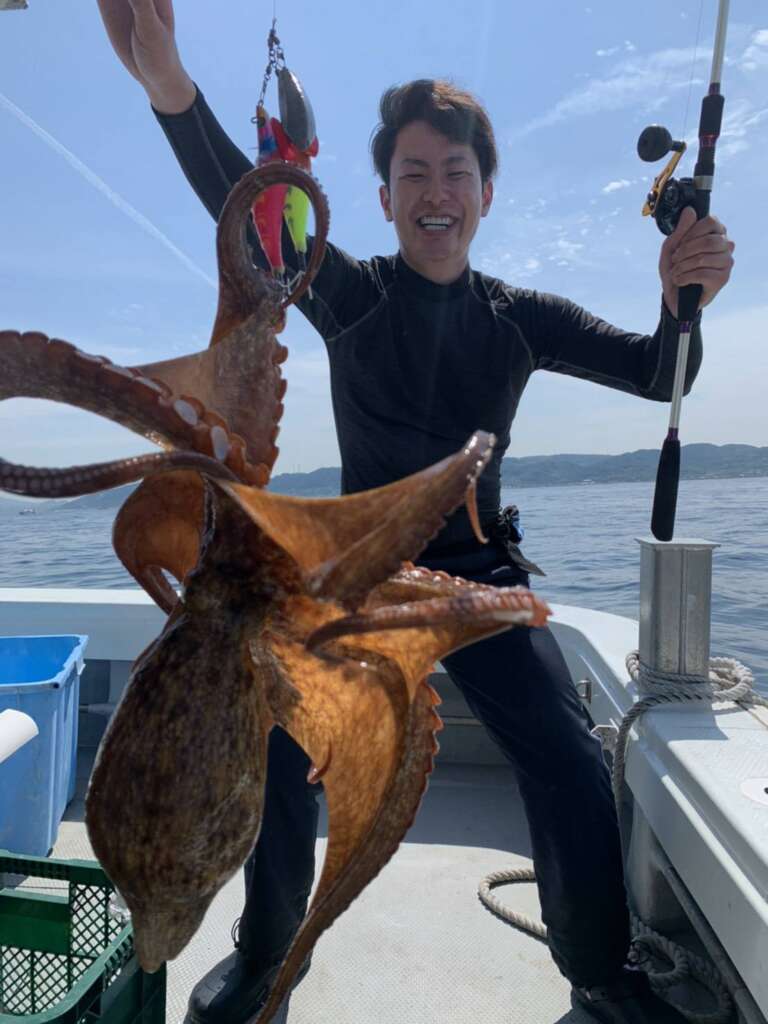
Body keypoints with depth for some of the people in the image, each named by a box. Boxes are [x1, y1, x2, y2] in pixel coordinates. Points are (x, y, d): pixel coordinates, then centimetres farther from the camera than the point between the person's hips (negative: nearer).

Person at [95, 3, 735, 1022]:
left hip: (482, 574, 1)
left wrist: (682, 302, -25)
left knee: (571, 764, -13)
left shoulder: (521, 318, 3)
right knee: (280, 748, -16)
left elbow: (657, 376, -3)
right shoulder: (349, 296, -3)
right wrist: (168, 82, -37)